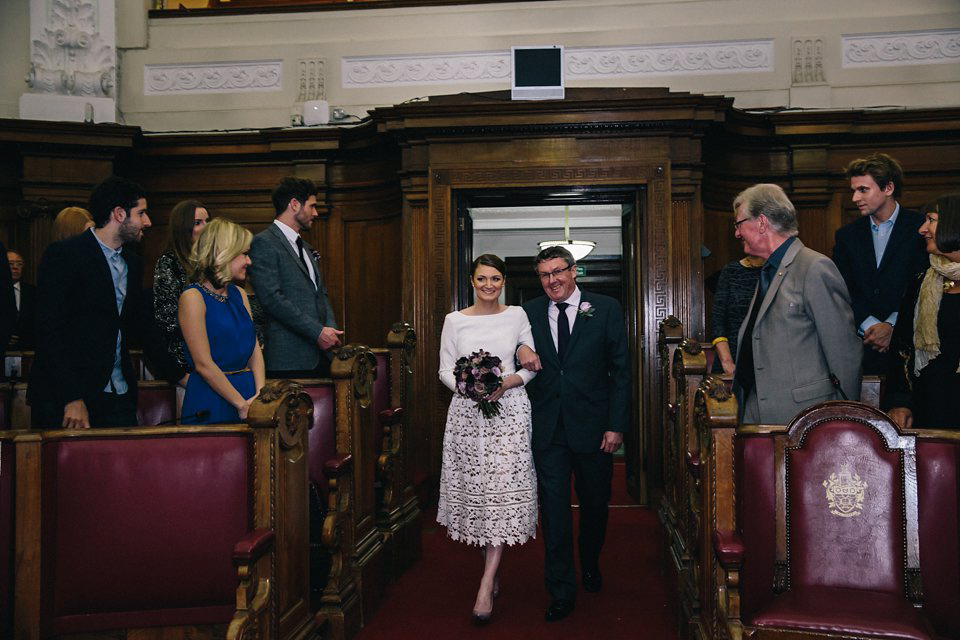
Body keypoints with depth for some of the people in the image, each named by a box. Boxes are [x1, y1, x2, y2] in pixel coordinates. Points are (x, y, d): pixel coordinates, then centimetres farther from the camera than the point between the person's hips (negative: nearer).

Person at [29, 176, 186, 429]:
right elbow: (50, 331, -13)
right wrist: (72, 399, -19)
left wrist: (179, 376, 13)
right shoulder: (63, 254, -8)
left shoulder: (133, 263, 13)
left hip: (119, 398, 6)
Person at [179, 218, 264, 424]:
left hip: (248, 391, 6)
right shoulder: (193, 297, -10)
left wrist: (260, 394, -8)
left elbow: (255, 349, 6)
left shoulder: (239, 294, 10)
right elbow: (203, 364, -15)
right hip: (211, 402, -6)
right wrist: (241, 404, -14)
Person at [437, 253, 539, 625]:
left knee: (504, 494, -9)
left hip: (509, 411, -1)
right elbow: (445, 370, 6)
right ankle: (492, 573, 22)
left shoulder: (517, 316, 6)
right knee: (474, 491, 4)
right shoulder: (455, 321, 6)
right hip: (467, 413, 1)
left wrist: (510, 381, -11)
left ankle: (486, 586, -8)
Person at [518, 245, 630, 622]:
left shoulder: (606, 309, 0)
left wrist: (616, 425, -8)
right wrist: (520, 349, -12)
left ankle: (590, 565, 42)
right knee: (554, 508, 0)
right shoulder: (530, 312, 6)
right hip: (548, 428, 1)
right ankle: (561, 592, 10)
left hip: (593, 425, 0)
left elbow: (621, 371, -2)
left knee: (595, 503, 16)